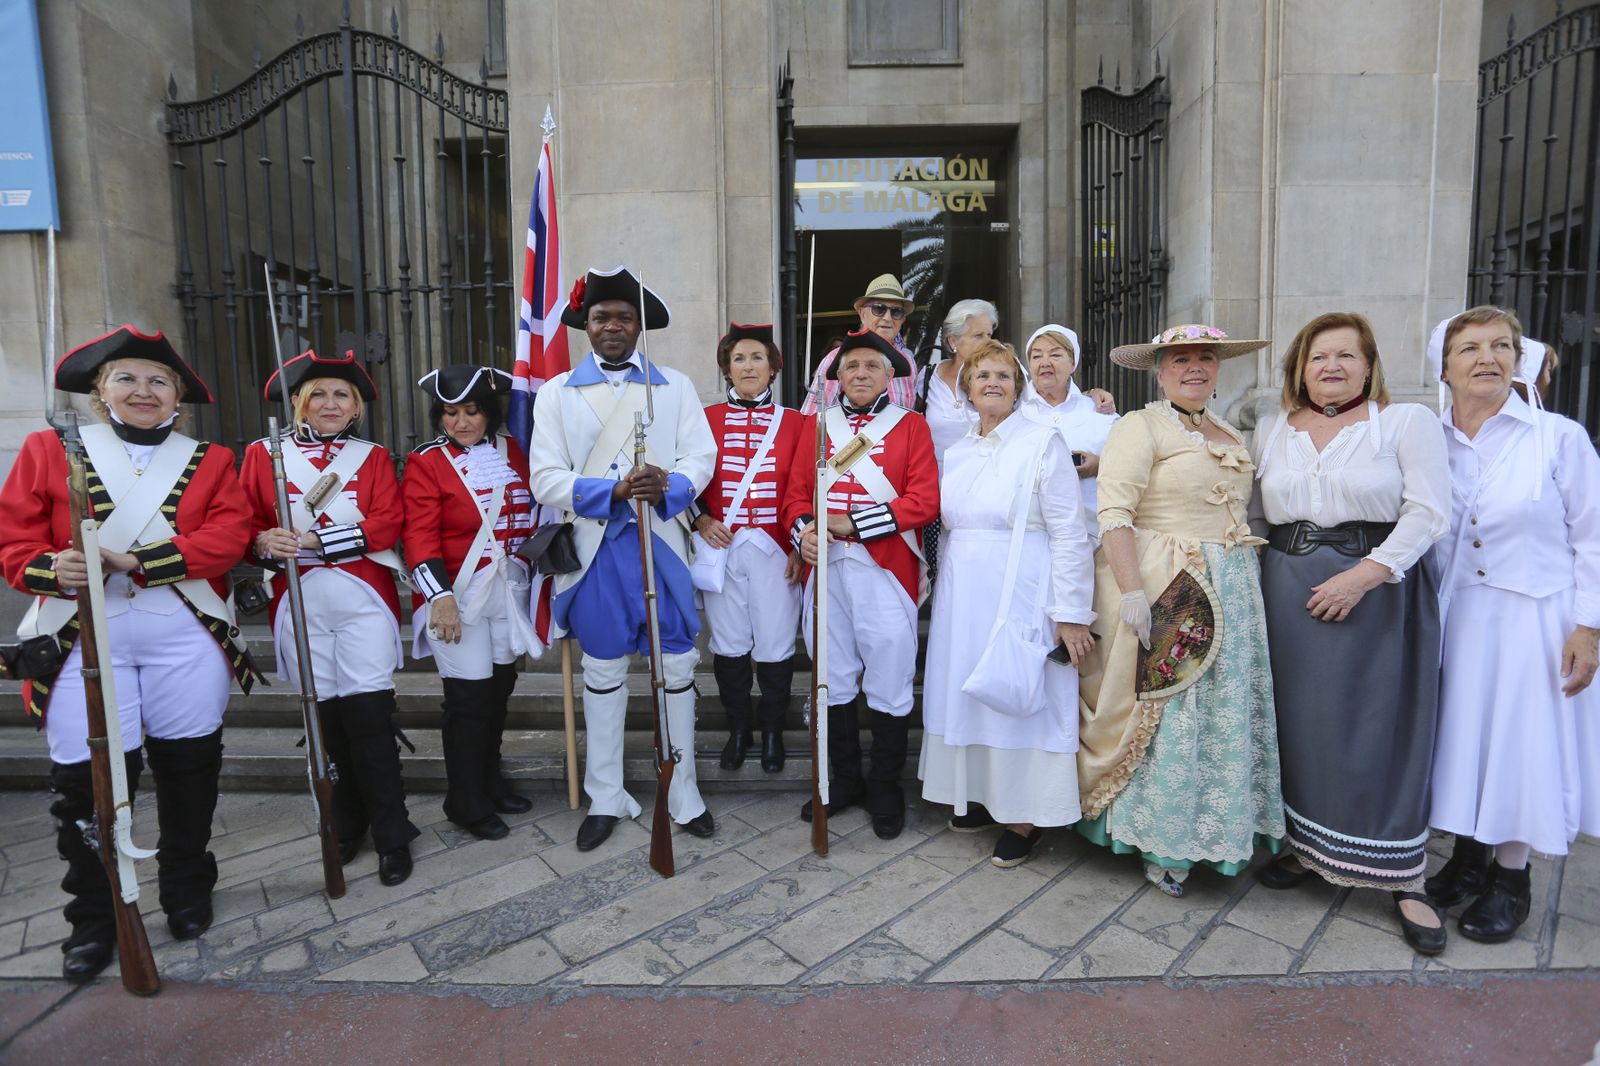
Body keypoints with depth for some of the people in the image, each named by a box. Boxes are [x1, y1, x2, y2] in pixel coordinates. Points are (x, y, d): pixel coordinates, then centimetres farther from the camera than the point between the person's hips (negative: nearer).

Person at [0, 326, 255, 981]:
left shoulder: (210, 459, 9)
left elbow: (228, 534, -5)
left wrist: (136, 559, -16)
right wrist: (53, 568, -19)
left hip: (186, 636, 1)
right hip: (87, 637, 0)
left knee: (187, 765, 9)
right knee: (89, 775, 0)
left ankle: (187, 892, 30)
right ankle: (94, 919, 21)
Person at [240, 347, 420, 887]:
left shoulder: (373, 457, 8)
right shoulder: (263, 454, 10)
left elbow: (387, 524, -5)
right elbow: (243, 521, 6)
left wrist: (314, 538, -15)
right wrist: (262, 542, -17)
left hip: (363, 599, -1)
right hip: (300, 604, 1)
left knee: (369, 714, -5)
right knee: (326, 717, 7)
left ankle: (392, 836, 7)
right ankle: (347, 824, 26)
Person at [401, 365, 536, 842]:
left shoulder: (511, 451, 7)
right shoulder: (426, 462, -6)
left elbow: (530, 513, 15)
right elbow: (420, 535, -13)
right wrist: (440, 595, -22)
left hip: (508, 588, 5)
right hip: (457, 593, -5)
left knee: (500, 684, 13)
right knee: (470, 693, -2)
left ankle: (489, 779, 32)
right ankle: (467, 802, 14)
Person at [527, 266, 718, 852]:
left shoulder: (675, 386, 9)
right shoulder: (556, 393, 6)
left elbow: (701, 457, 0)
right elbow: (546, 479, -3)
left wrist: (667, 485, -21)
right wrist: (614, 490, -18)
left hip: (663, 542, 0)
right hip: (596, 547, 0)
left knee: (677, 667, 5)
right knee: (603, 672, 10)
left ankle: (684, 793, 22)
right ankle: (606, 799, 25)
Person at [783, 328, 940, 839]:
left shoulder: (911, 426, 4)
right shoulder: (815, 425, 14)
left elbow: (925, 500, -7)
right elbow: (796, 491, 11)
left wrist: (855, 522, -14)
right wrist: (803, 528, -11)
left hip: (886, 571, -3)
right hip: (826, 568, 3)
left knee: (889, 683, 3)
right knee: (834, 679, 11)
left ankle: (885, 787, 21)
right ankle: (844, 779, 28)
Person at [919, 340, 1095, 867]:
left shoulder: (1043, 442, -6)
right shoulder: (956, 452, 12)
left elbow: (1069, 534, -10)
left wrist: (1072, 613, -13)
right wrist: (941, 590, 13)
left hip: (1022, 595, -6)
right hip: (962, 596, 6)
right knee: (968, 692, 11)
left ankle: (1024, 815, 17)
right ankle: (983, 794, 29)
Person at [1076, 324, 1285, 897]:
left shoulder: (1231, 437, 17)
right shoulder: (1139, 427, -6)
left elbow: (1236, 516, 21)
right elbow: (1114, 513, -17)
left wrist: (1246, 584, 13)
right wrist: (1131, 591, -25)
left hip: (1231, 592, 7)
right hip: (1164, 591, -7)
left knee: (1225, 715, 12)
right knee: (1165, 716, -1)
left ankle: (1212, 828, 29)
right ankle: (1160, 844, 15)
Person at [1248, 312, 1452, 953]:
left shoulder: (1408, 421, 0)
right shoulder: (1272, 432, 11)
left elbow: (1427, 513, -8)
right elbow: (1253, 516, 14)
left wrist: (1363, 575, -18)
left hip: (1378, 592, -3)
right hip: (1288, 594, 4)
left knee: (1381, 729, 1)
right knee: (1297, 722, 8)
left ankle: (1405, 879, 14)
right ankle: (1305, 845, 25)